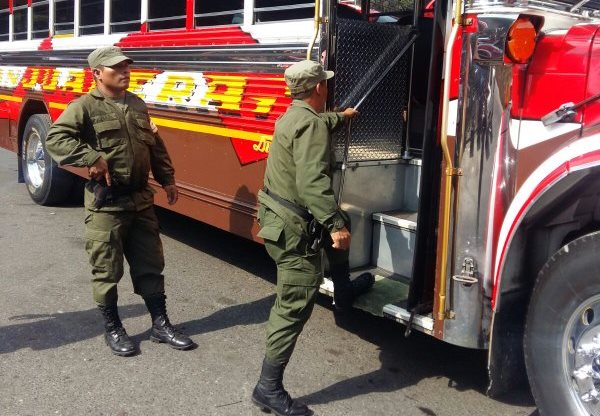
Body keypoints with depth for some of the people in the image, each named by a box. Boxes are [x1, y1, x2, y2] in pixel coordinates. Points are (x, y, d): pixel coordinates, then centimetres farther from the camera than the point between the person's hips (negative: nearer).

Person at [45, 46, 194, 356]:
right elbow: (55, 139, -20)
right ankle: (113, 329, 23)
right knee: (107, 271, 5)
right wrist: (91, 159, -27)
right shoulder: (85, 106, -9)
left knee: (150, 266, 12)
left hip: (141, 200, 6)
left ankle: (160, 325, 23)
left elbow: (155, 145, 19)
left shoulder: (137, 104, 12)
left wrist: (167, 179, 18)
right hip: (106, 203, -6)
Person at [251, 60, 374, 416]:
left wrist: (341, 117, 56)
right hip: (294, 228, -11)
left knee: (340, 222, 32)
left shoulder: (293, 116, 13)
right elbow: (313, 182, -31)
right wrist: (334, 226, -33)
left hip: (283, 216, 11)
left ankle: (344, 291, 48)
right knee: (295, 306, -6)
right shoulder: (310, 124, -19)